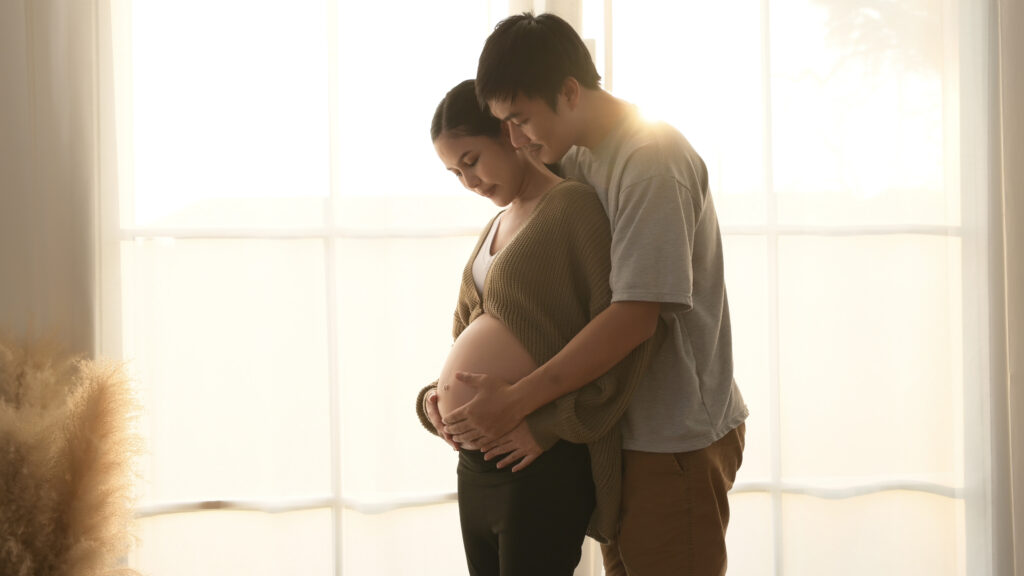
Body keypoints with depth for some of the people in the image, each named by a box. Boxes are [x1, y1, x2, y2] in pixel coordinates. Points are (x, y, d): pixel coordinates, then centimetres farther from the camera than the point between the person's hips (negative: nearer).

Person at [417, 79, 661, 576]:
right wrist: (437, 396, 8)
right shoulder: (496, 226, 18)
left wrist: (554, 428, -17)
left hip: (541, 467, -9)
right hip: (475, 466, 9)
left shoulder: (573, 206, -9)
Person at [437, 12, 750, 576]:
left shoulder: (653, 160, -19)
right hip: (621, 430, 8)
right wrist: (452, 390, 2)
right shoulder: (574, 160, 8)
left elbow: (637, 312, -25)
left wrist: (516, 401, -23)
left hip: (676, 439, -8)